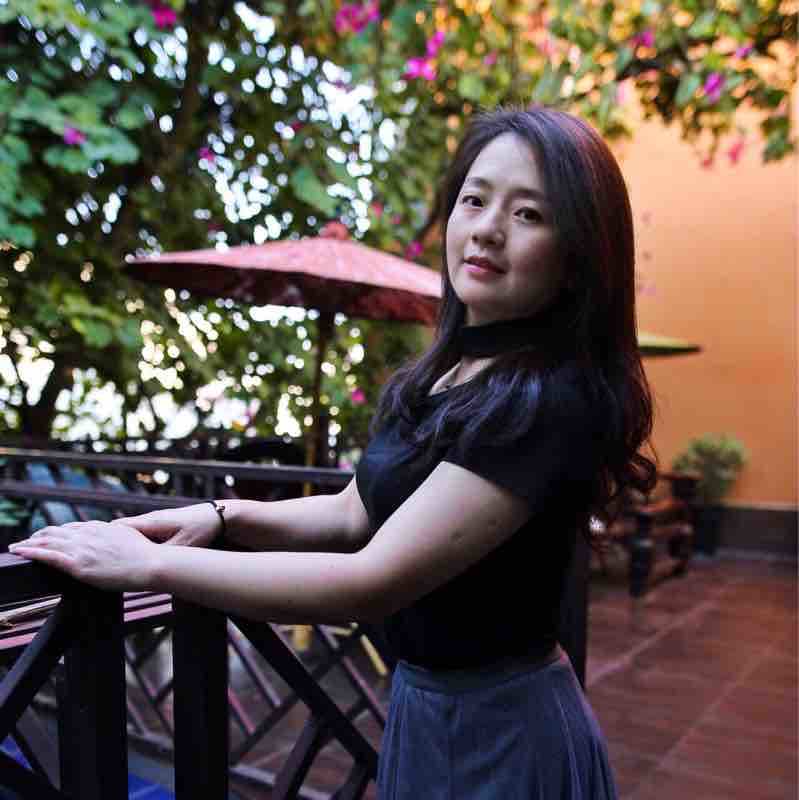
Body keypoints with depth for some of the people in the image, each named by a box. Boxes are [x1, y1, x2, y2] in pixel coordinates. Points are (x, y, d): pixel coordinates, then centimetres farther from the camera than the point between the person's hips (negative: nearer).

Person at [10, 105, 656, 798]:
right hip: (426, 706, 8)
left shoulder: (548, 399, -26)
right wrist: (223, 517, -9)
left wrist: (148, 565, -23)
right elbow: (356, 514, 7)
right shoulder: (443, 375, 2)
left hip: (500, 734, -7)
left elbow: (374, 583, -29)